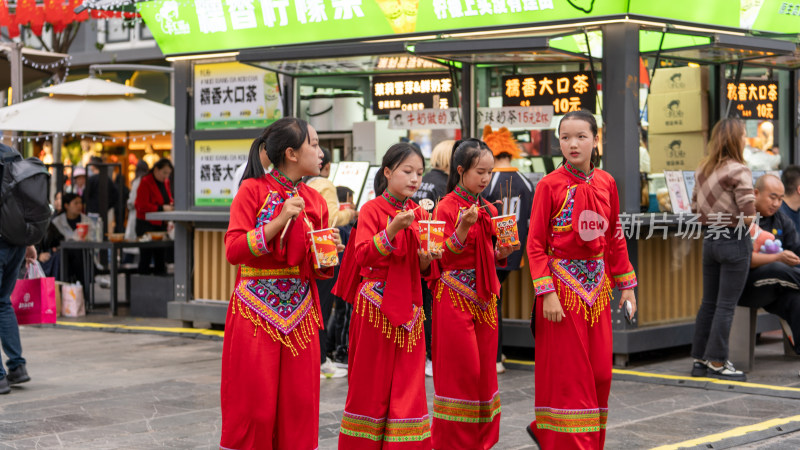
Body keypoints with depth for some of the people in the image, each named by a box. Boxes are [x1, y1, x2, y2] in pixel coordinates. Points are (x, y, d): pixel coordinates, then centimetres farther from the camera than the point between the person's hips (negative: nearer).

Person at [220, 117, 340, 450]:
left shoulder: (314, 201, 10)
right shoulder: (253, 191, -5)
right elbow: (233, 250, -14)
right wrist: (280, 220, -20)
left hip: (299, 314, 5)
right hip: (256, 312, -5)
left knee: (298, 403, 4)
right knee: (254, 402, -3)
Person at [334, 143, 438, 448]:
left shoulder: (417, 213, 11)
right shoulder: (372, 210, -5)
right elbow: (362, 254, -19)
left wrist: (426, 258, -7)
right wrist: (392, 229, -29)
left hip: (408, 306, 5)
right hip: (376, 305, -5)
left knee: (408, 383, 2)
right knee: (372, 381, 1)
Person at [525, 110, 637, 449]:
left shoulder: (606, 183, 6)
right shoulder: (550, 185, -8)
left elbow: (615, 238, 13)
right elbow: (535, 244, -9)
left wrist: (626, 286, 12)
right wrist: (547, 293, -16)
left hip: (596, 286, 5)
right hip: (563, 284, -5)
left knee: (600, 372, 8)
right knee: (568, 373, -3)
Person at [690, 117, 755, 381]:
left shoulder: (703, 169, 7)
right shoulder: (738, 170, -15)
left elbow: (695, 207, 13)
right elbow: (748, 214, -20)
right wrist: (748, 223, 0)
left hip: (710, 239, 7)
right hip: (734, 241, -7)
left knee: (709, 302, 15)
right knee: (726, 305, 0)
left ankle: (700, 360, 19)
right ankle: (716, 363, 4)